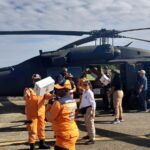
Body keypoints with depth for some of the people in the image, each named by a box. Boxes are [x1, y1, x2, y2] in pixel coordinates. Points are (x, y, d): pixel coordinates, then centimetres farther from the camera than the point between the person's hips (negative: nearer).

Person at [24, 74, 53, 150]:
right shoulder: (28, 89, -5)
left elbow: (47, 96, -7)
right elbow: (25, 98, -21)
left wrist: (52, 95, -29)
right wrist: (27, 95, -44)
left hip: (41, 113, 5)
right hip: (32, 113, -5)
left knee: (41, 128, 17)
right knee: (32, 130, -4)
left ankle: (42, 143, 32)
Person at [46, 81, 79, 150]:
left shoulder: (58, 103, -20)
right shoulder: (73, 101, 5)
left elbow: (50, 118, -11)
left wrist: (49, 106, 1)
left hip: (64, 134, -9)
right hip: (73, 132, 9)